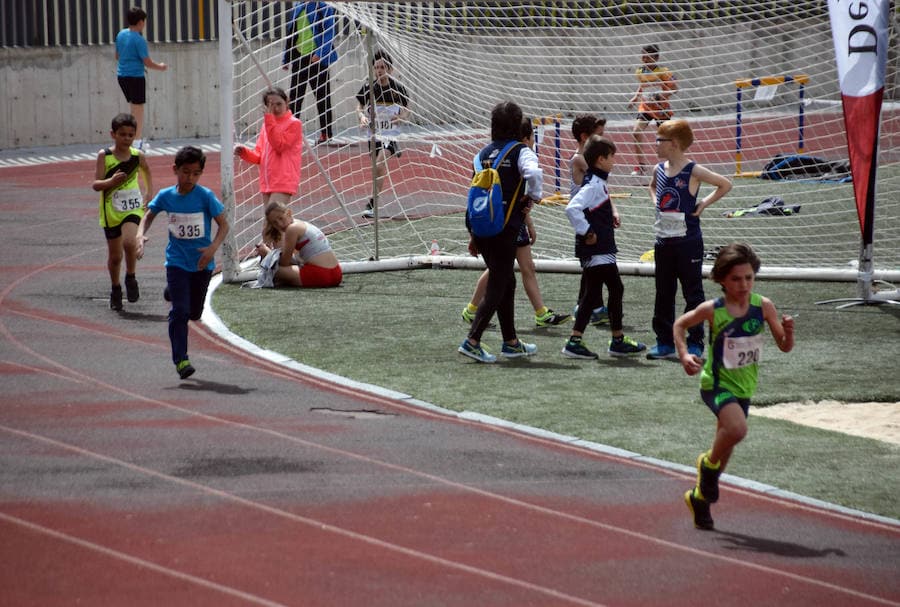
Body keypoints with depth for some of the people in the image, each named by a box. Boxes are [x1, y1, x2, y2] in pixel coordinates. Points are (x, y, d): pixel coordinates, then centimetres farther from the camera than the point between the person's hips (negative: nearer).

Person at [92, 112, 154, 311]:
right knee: (115, 255, 9)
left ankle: (131, 278, -1)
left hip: (133, 207, 0)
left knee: (130, 242, -26)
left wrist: (150, 191, 14)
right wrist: (111, 181, -29)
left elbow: (146, 170, 23)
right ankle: (115, 289, 32)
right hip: (111, 211, 0)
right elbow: (96, 185, -10)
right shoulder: (104, 155, -8)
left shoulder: (137, 155, -1)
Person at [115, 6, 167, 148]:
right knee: (138, 108, 0)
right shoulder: (139, 40, -17)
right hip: (136, 76, -8)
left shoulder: (121, 34, 6)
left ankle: (138, 138, 22)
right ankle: (137, 141, 2)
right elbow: (147, 62, -14)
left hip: (122, 75, 8)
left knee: (134, 106, 18)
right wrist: (160, 67, 3)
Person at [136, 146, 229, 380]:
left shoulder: (205, 196, -11)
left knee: (194, 313, 13)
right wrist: (140, 235, -5)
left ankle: (173, 290, 46)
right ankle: (180, 360, -6)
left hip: (201, 262, 0)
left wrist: (213, 247, -23)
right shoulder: (166, 196, -4)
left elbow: (223, 224, -8)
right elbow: (149, 215, 13)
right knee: (180, 311, -13)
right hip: (177, 261, 0)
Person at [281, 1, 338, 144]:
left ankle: (326, 132, 8)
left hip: (317, 57, -6)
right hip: (299, 56, 6)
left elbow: (328, 33, -12)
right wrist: (286, 57, 15)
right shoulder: (297, 7, 13)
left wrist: (320, 54, -23)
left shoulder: (323, 7, -6)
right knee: (295, 95, 4)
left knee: (321, 95, 2)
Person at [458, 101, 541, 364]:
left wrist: (473, 234, 18)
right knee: (497, 287, -3)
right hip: (505, 229, -7)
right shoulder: (520, 151, -6)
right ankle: (472, 341, -13)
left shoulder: (484, 153, 12)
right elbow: (533, 173, -28)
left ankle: (511, 342, 25)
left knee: (506, 283, 19)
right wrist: (532, 197, -8)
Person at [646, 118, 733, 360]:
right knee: (663, 293, 10)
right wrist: (656, 202, 11)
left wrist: (704, 203, -12)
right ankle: (665, 342, 18)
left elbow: (725, 184, -10)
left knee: (692, 293, 1)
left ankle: (695, 343, 7)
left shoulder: (693, 171, -13)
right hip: (663, 241, 7)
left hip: (688, 241, -6)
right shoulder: (659, 169, 6)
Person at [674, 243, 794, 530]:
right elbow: (680, 325, 3)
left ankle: (700, 496, 38)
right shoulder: (712, 310, -15)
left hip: (744, 386, 4)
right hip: (717, 384, -4)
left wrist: (788, 332, -24)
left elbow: (784, 346, -1)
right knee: (737, 429, -30)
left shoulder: (763, 306, -9)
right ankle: (709, 464, 0)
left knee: (726, 443, 16)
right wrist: (684, 355, -13)